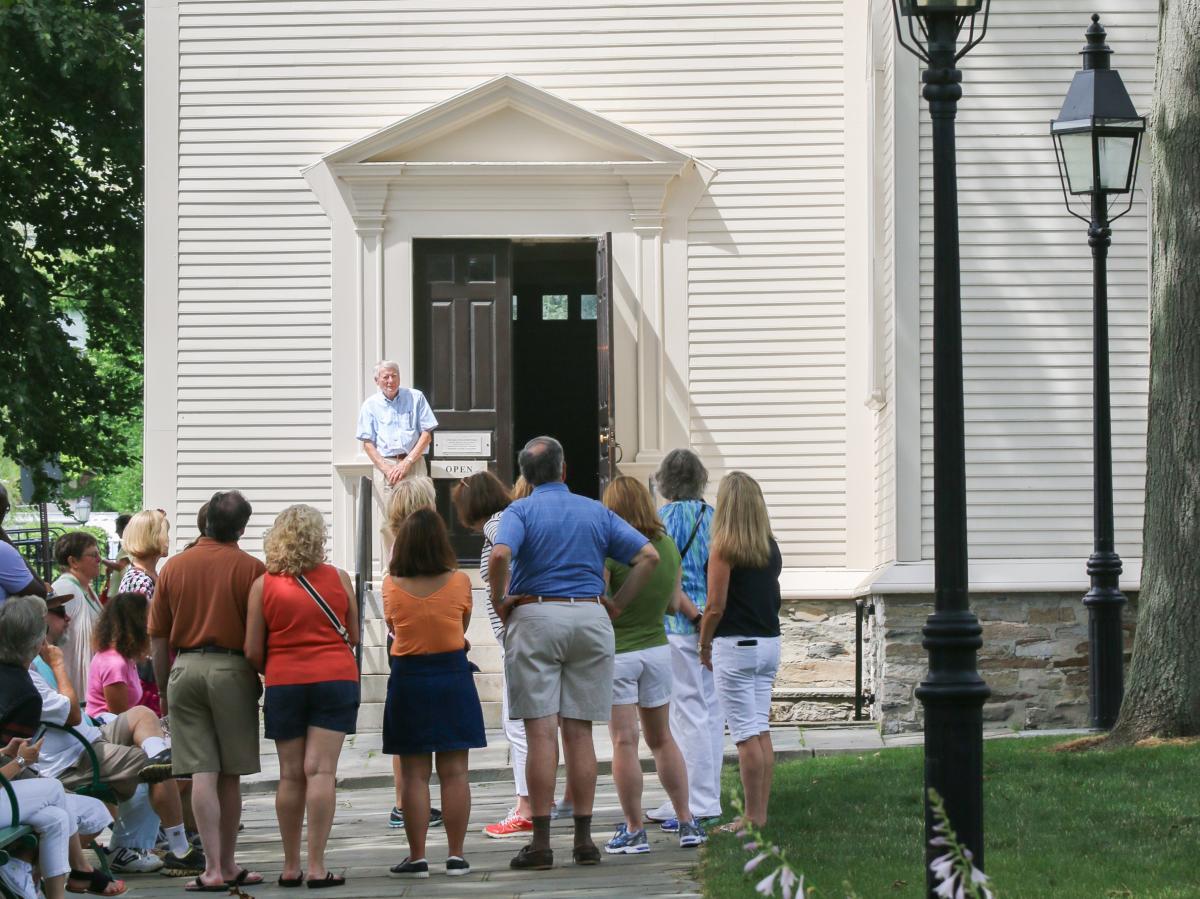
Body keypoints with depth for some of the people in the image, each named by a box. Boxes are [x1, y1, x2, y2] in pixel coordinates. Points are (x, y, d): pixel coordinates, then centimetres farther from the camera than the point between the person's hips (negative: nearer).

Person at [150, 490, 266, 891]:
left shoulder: (174, 567, 5)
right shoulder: (252, 568, -5)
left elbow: (158, 638, 9)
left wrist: (163, 688, 18)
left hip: (186, 668, 2)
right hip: (232, 669, -2)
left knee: (202, 773, -1)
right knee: (229, 775, 8)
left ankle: (213, 869, -8)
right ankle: (228, 865, 16)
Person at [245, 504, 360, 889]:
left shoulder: (263, 585, -2)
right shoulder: (338, 578, 0)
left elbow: (253, 651, -2)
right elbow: (352, 637, 9)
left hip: (284, 682, 1)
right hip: (336, 679, 0)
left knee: (291, 775, 8)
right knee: (321, 771, -4)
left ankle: (290, 867, 12)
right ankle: (317, 866, -8)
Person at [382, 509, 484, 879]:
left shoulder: (392, 585, -7)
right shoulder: (459, 582, -6)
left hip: (408, 678, 0)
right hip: (452, 676, 1)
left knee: (415, 775, 3)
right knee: (454, 772, 4)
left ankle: (417, 857, 3)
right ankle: (456, 855, 4)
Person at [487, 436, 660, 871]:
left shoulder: (521, 511, 0)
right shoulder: (596, 512, 11)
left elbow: (500, 555, -21)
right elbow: (648, 555, 5)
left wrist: (500, 601, -7)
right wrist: (616, 605, 7)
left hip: (535, 618, -3)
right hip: (589, 619, 3)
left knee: (541, 733, -4)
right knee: (580, 733, 7)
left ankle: (541, 842, -6)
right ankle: (584, 840, 7)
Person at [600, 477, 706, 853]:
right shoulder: (668, 546, 1)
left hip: (616, 651, -5)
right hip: (657, 649, 6)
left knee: (624, 741, -1)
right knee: (662, 739, 17)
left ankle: (633, 831, 1)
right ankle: (687, 822, 17)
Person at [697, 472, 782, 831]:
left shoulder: (724, 548, -12)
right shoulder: (771, 548, 8)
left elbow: (715, 606, -12)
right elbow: (771, 597, 12)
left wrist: (704, 645, 1)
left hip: (736, 644, -7)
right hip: (770, 642, 7)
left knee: (747, 735, -5)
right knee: (761, 731, 10)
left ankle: (752, 817, -3)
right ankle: (761, 812, 12)